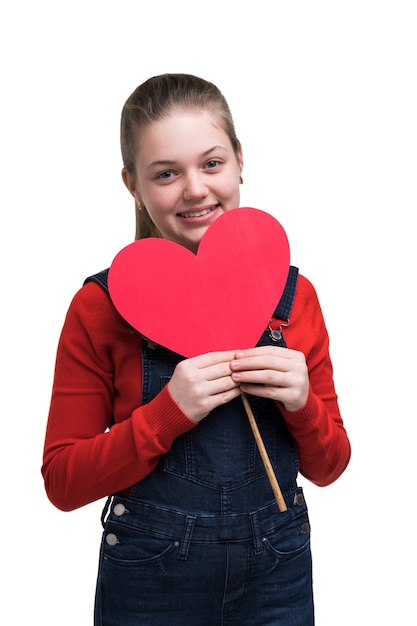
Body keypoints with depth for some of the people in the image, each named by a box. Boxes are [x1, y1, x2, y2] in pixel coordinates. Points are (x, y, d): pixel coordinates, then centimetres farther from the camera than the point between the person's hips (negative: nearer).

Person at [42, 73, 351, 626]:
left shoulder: (294, 294, -2)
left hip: (277, 581, 3)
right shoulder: (101, 306, -10)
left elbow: (327, 468, 4)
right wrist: (169, 413, -22)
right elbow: (63, 482, -9)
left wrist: (302, 403, -17)